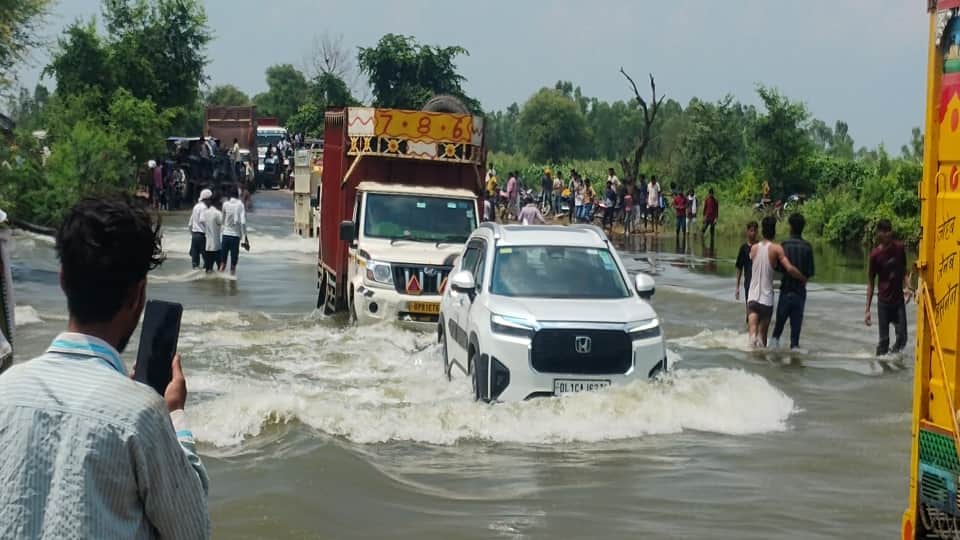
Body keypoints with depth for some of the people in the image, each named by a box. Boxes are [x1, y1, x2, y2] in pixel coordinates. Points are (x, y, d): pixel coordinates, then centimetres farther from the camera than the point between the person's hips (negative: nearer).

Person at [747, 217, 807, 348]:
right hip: (767, 298, -2)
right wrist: (804, 278, -2)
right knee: (763, 331, 9)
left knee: (753, 326, -5)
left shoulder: (754, 248, 7)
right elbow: (789, 268, -16)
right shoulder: (776, 249, -6)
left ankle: (753, 336, -35)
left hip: (752, 296, 2)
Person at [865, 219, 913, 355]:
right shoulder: (875, 254, -10)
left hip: (899, 300, 3)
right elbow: (870, 283, -4)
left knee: (902, 337, -2)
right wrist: (867, 310, -6)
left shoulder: (899, 248, 0)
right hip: (883, 301, -3)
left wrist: (908, 287, -7)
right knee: (884, 339, -1)